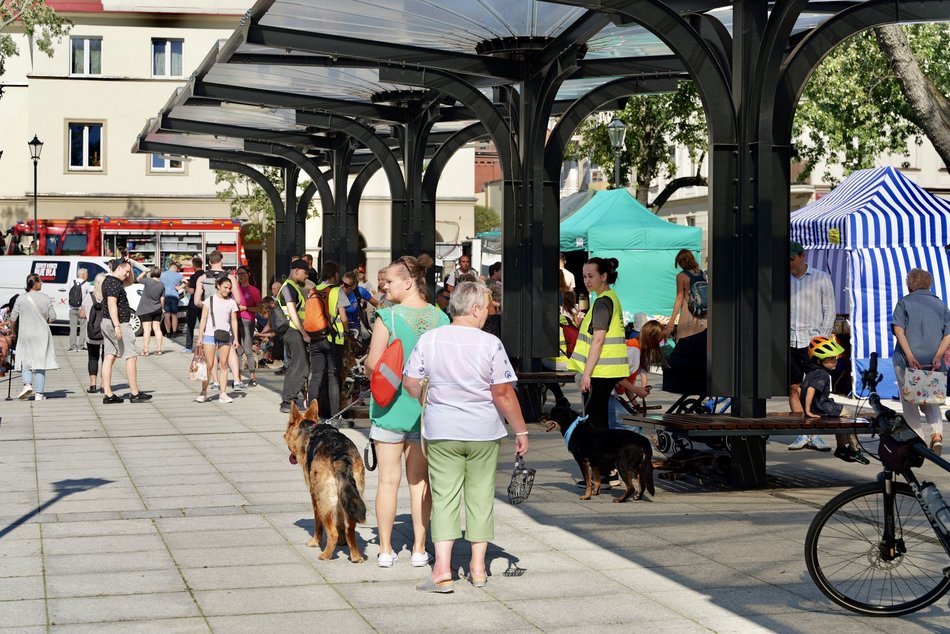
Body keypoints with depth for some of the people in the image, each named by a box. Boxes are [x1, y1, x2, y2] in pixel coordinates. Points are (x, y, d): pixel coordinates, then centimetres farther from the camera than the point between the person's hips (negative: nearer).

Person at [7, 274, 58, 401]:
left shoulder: (21, 298, -4)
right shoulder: (45, 298, -4)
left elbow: (13, 318, -2)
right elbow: (53, 317, -2)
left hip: (25, 334, 0)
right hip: (42, 334, 0)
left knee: (26, 361, 14)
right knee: (40, 362, 4)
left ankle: (27, 384, -10)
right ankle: (39, 393, 2)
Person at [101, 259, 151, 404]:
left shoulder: (108, 281, 16)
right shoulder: (114, 283, -16)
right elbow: (112, 304, -25)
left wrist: (130, 266, 15)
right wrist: (117, 326, -29)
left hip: (107, 323, 10)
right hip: (119, 323, -10)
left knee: (109, 358, 6)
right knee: (131, 357, -3)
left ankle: (107, 394, 4)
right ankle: (135, 393, -1)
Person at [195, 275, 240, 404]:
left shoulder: (231, 302, 9)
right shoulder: (209, 300, 3)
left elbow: (234, 321, 11)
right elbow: (203, 319, 2)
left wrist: (235, 338, 6)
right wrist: (200, 336, -4)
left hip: (225, 336, 2)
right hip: (210, 335, -2)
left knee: (223, 365, 2)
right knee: (209, 365, -2)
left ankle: (223, 394, 3)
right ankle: (203, 392, 7)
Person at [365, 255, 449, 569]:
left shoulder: (387, 317, -14)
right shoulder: (441, 318, -3)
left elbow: (372, 364, -13)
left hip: (390, 405, -3)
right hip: (427, 408, 3)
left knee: (389, 479, 5)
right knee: (420, 480, 11)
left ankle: (385, 550, 9)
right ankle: (419, 549, 14)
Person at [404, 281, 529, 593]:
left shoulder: (429, 339, -3)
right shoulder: (490, 344, -11)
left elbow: (410, 384, 1)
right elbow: (503, 394, -12)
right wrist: (521, 431, -3)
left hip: (441, 431, 1)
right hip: (483, 432, -1)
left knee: (444, 497, 4)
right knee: (481, 497, 11)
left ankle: (442, 568, -8)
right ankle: (478, 567, 18)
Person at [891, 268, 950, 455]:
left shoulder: (904, 302, 4)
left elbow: (898, 329, -12)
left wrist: (910, 356, -17)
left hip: (907, 360, -3)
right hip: (933, 363, 3)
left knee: (909, 404, 8)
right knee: (930, 402, 15)